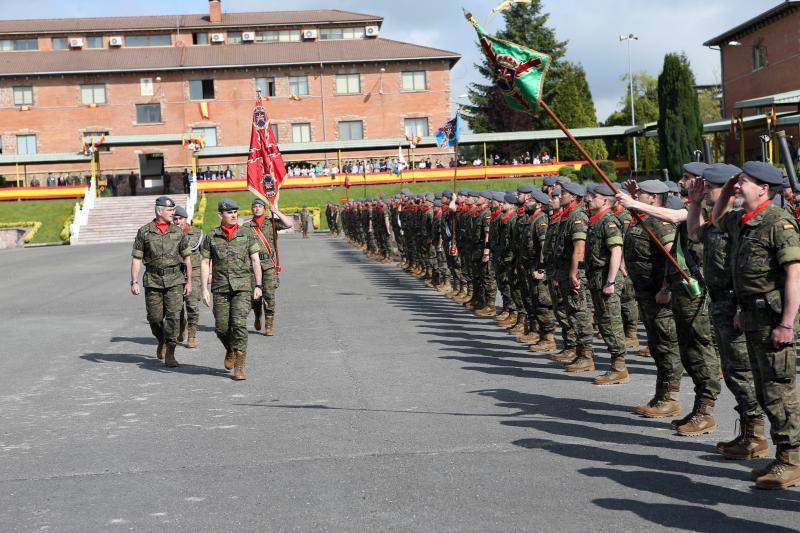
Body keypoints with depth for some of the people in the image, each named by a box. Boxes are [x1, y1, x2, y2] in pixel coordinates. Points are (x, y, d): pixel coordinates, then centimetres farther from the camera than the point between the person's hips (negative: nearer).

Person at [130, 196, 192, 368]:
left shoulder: (178, 232, 5)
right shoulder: (144, 232, 0)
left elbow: (186, 257, 11)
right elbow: (136, 258, 1)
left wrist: (189, 281, 9)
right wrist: (134, 282, -6)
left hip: (175, 279, 1)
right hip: (153, 280, 0)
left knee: (173, 315, -10)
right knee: (155, 317, 3)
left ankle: (169, 354, -4)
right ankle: (161, 341, 34)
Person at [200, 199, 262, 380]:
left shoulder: (247, 233, 4)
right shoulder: (212, 237, 6)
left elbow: (255, 260, 4)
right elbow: (205, 264, 6)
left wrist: (258, 285, -2)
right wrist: (204, 289, -2)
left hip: (242, 286, -1)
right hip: (220, 287, 2)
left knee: (239, 324, -13)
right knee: (221, 327, 2)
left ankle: (239, 367, -7)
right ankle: (230, 351, 34)